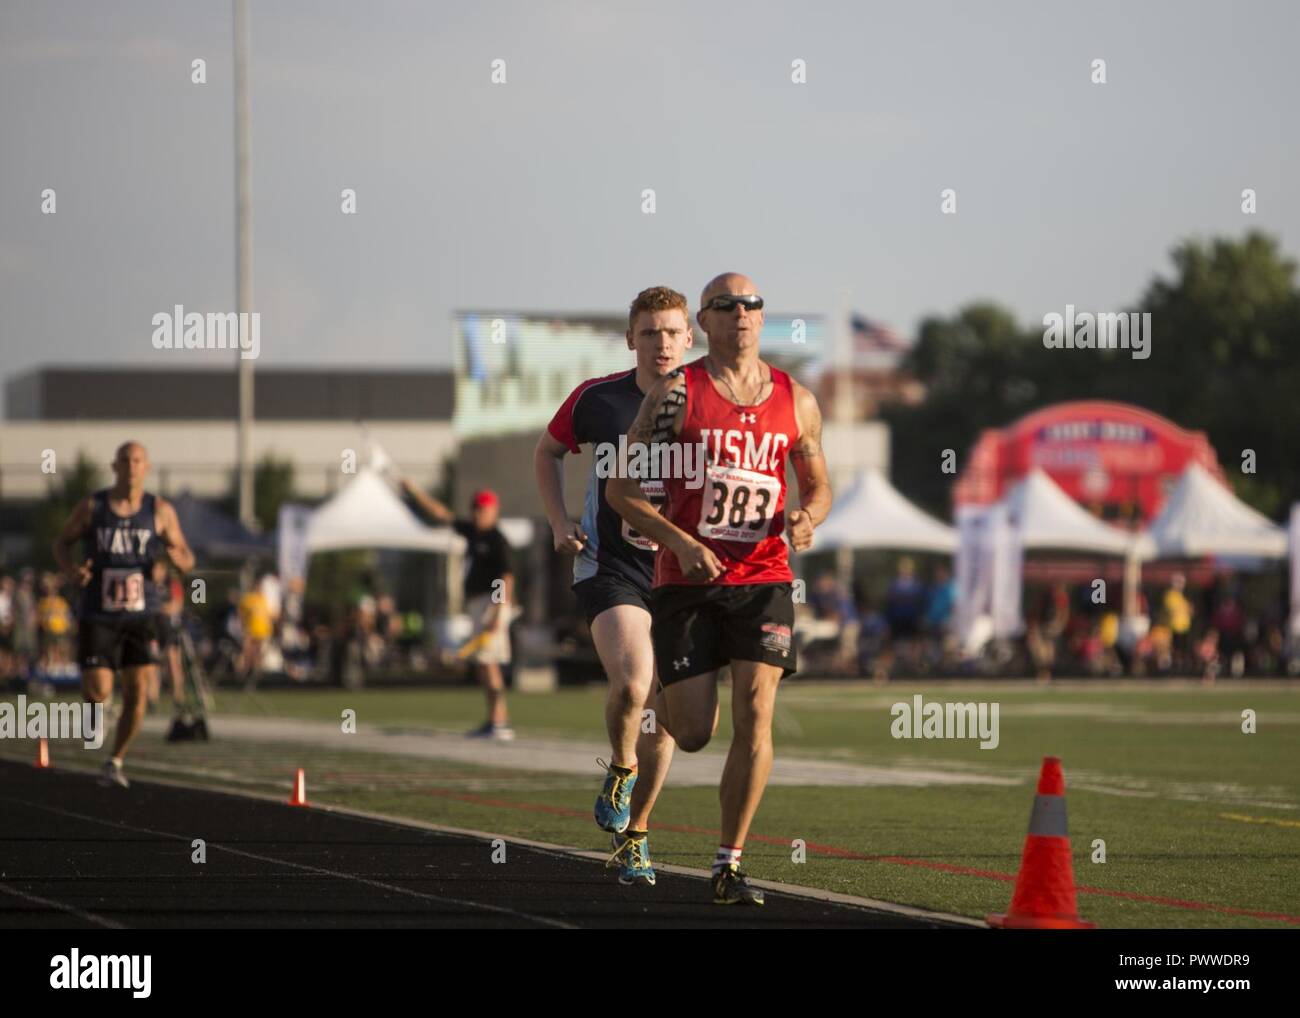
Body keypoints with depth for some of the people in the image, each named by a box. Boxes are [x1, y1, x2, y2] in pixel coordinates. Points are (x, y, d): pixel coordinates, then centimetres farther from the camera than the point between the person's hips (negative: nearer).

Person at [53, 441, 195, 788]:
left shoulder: (160, 510, -1)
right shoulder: (92, 506, -3)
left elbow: (187, 559, 5)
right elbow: (62, 542, 9)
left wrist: (177, 557, -20)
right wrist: (71, 570, -13)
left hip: (141, 616, 1)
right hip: (98, 615, -1)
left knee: (137, 692, -9)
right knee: (98, 694, -10)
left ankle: (115, 762, 9)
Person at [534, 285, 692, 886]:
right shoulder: (595, 400, -5)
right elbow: (548, 452, 14)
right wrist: (559, 523, 2)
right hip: (610, 567, -2)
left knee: (662, 714, 6)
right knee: (632, 683, -26)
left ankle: (634, 833, 25)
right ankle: (619, 769, 5)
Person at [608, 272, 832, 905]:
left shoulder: (795, 401, 7)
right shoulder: (675, 394, -3)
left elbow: (818, 485, 19)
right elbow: (620, 488, -3)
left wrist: (807, 516, -5)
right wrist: (681, 543, -16)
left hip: (763, 578, 2)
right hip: (686, 583, -2)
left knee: (754, 714, -14)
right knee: (692, 734, -1)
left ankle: (729, 864, -7)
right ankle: (668, 706, 40)